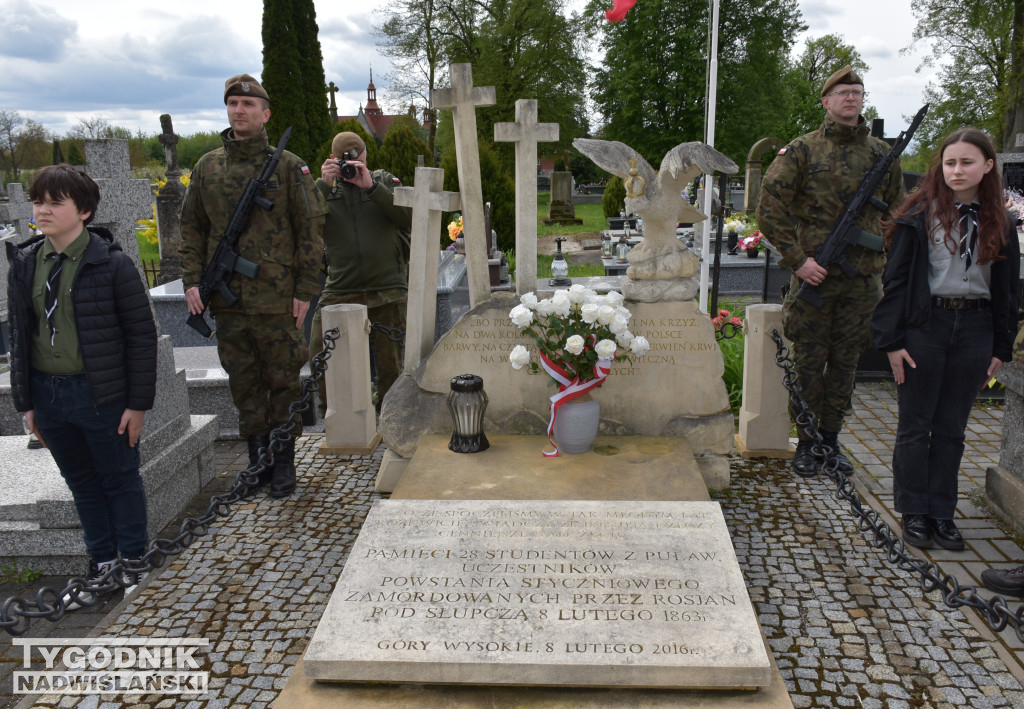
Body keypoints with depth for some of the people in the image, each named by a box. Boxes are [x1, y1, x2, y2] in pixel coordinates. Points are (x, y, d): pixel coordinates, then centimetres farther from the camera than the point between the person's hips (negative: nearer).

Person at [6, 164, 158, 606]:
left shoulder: (112, 263, -12)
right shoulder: (25, 265, 5)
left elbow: (141, 334, -10)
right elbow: (19, 335, 12)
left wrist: (138, 402, -11)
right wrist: (26, 402, 10)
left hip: (101, 394, -5)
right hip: (48, 394, 6)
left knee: (120, 479, 10)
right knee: (81, 482, 18)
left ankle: (133, 561, 27)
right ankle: (101, 562, 33)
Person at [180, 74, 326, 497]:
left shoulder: (288, 167, 0)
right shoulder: (207, 167, 11)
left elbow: (311, 229, -2)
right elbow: (191, 227, 15)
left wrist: (305, 289, -8)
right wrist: (192, 280, 3)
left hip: (276, 298, -4)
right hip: (227, 300, 4)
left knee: (283, 382, 4)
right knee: (243, 382, 11)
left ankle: (284, 465, 17)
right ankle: (257, 460, 24)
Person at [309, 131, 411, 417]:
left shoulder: (385, 181, 9)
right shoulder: (325, 187, 11)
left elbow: (409, 217, -8)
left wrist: (371, 187, -14)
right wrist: (324, 185, -12)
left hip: (387, 290, -1)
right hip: (339, 291, 1)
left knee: (390, 364, 5)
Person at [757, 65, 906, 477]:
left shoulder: (881, 153, 10)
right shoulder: (802, 150, -2)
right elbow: (769, 210, -6)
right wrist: (797, 259, -12)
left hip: (863, 279, 3)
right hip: (814, 274, -3)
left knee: (845, 364, 10)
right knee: (809, 363, 4)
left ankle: (831, 439, 24)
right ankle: (806, 443, 18)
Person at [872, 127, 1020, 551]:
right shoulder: (921, 216, -3)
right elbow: (897, 278, -5)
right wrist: (892, 340, -10)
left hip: (974, 328, 3)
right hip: (925, 325, -3)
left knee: (951, 429, 10)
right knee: (915, 425, 4)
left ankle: (942, 514, 19)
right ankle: (914, 514, 15)